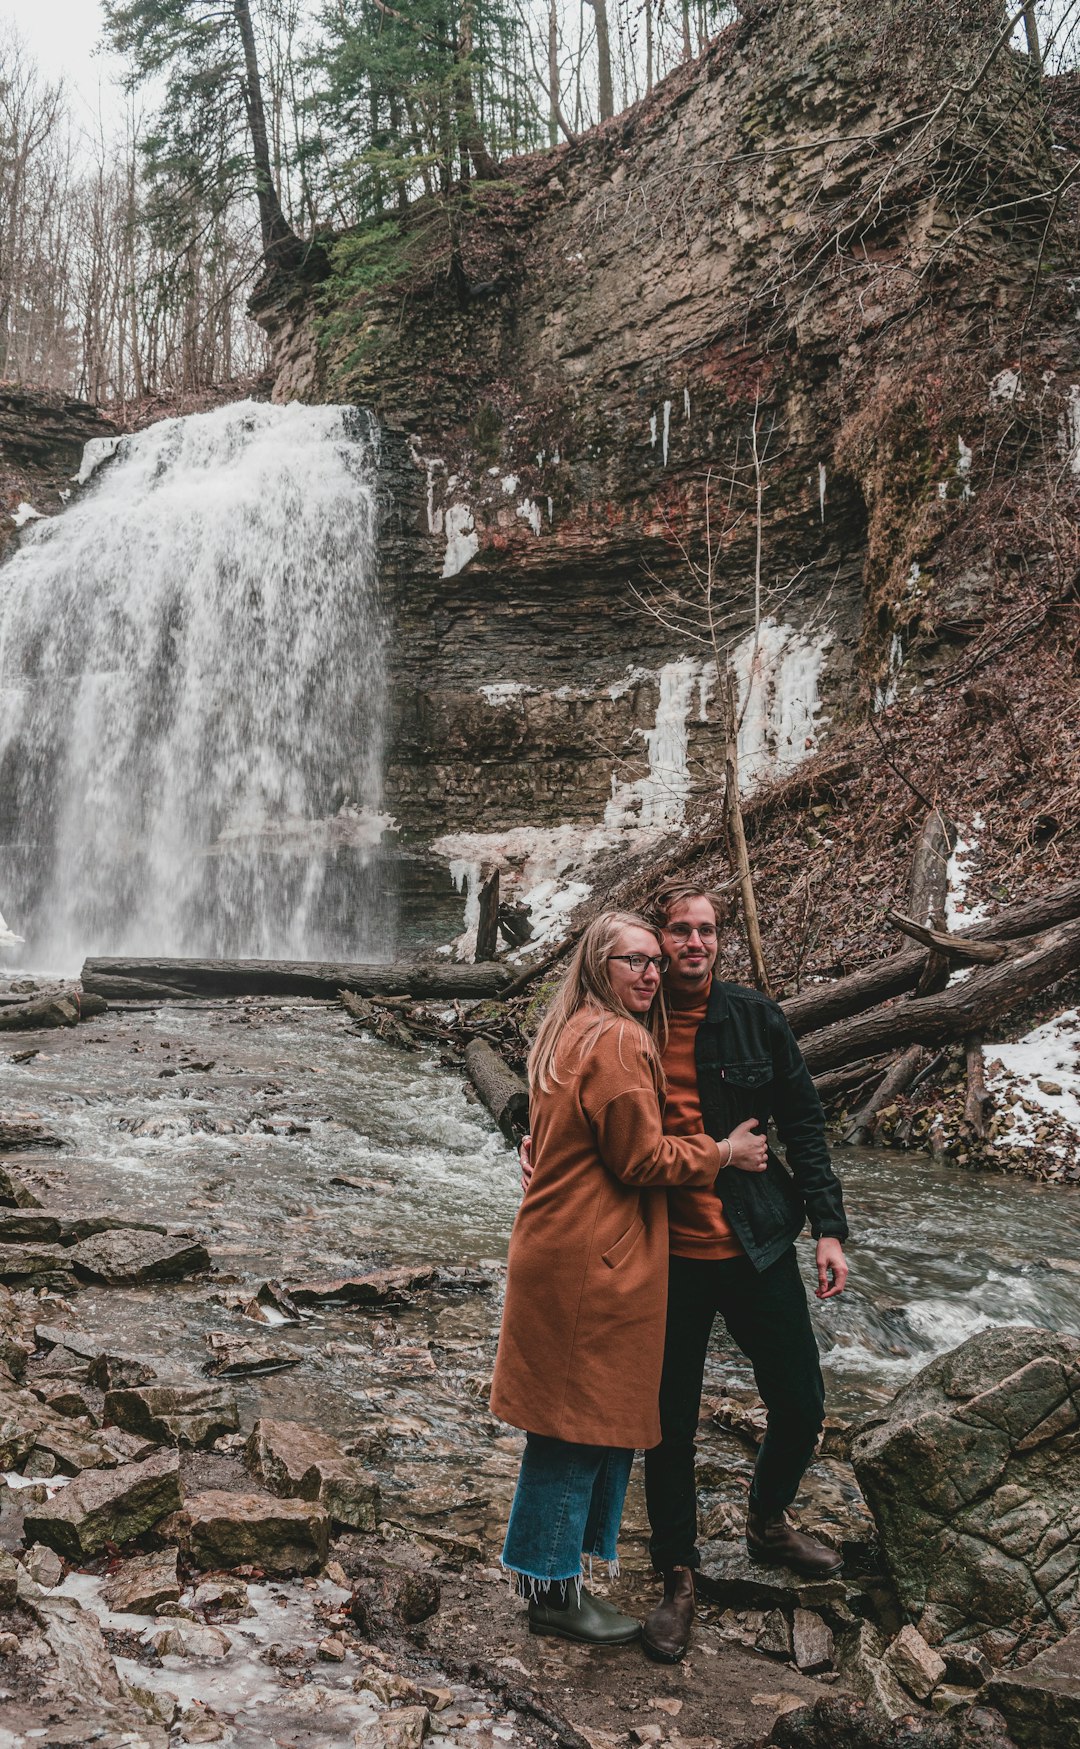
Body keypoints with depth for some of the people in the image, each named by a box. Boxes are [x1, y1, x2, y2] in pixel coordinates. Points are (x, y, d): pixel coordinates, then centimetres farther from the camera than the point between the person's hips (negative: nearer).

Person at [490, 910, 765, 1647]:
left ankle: (548, 1575, 28)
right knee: (580, 1420, 1)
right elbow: (641, 1158, -17)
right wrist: (722, 1152, -3)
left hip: (559, 1248, 10)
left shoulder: (570, 1034, 15)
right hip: (595, 1261, -10)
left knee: (571, 1420, 17)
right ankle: (556, 1587, 14)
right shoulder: (617, 1042, -17)